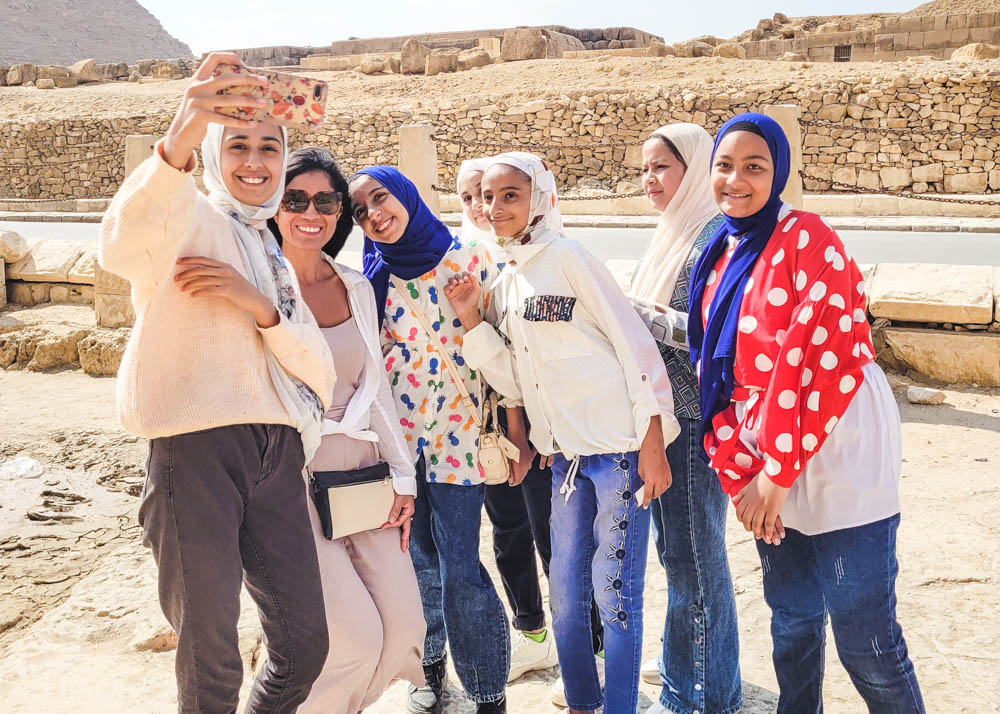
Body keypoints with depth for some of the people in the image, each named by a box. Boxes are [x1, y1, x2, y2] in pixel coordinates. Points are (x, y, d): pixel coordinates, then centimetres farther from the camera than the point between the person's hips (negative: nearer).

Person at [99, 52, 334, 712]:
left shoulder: (277, 263, 24)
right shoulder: (190, 215, 3)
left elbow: (320, 371, 14)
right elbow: (123, 247, -24)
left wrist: (259, 307, -5)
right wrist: (178, 141, -42)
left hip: (276, 453, 7)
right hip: (196, 444, -6)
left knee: (304, 645, 10)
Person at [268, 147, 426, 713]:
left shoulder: (358, 287, 10)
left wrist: (402, 477, 9)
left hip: (362, 470, 6)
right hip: (295, 476, -5)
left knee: (404, 627, 3)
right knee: (357, 635, -11)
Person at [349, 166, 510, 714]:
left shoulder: (473, 260, -4)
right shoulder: (372, 278, 4)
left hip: (457, 437, -3)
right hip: (396, 437, 3)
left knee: (460, 571, -6)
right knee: (420, 562, 12)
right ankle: (430, 667, 35)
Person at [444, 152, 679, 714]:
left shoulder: (566, 257, -7)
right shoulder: (504, 284, 13)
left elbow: (634, 343, -10)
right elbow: (515, 381, 11)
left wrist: (653, 442, -14)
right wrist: (472, 320, 0)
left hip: (619, 447, -7)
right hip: (566, 453, 7)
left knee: (615, 594, 0)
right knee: (566, 592, 15)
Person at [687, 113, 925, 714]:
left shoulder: (805, 237, -11)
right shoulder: (717, 258, 10)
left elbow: (837, 359, -18)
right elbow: (714, 373, 8)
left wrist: (780, 472, -17)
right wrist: (739, 477, -2)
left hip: (838, 459, -6)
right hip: (768, 469, 7)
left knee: (865, 641, 0)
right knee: (792, 620, 18)